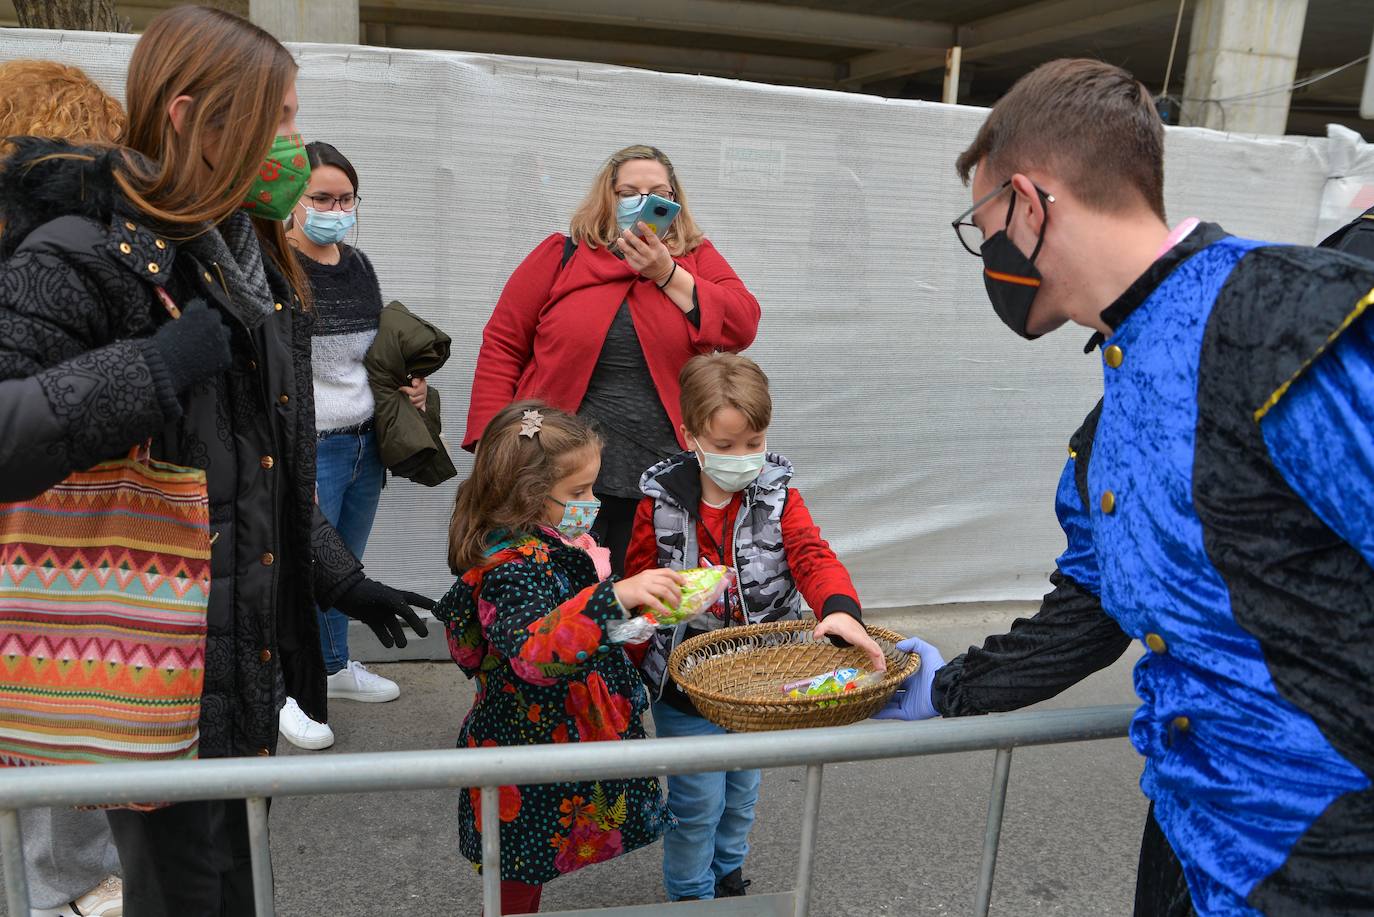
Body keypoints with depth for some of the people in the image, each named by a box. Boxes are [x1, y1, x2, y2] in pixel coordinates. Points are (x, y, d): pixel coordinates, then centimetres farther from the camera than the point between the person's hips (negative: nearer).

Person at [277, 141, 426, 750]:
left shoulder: (359, 266, 10)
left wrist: (408, 387, 5)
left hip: (365, 444, 7)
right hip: (309, 451, -6)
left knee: (346, 565, 18)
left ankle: (335, 665, 37)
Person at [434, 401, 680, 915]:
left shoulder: (540, 545, 2)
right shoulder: (514, 568, -29)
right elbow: (535, 651, -47)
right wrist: (614, 596, -55)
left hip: (541, 736, 9)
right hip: (530, 748, -9)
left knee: (530, 874, 27)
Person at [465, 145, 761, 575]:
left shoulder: (697, 258, 10)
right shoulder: (561, 254, 6)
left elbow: (742, 326, -4)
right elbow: (502, 346, 3)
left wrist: (667, 274, -10)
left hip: (662, 476, 1)